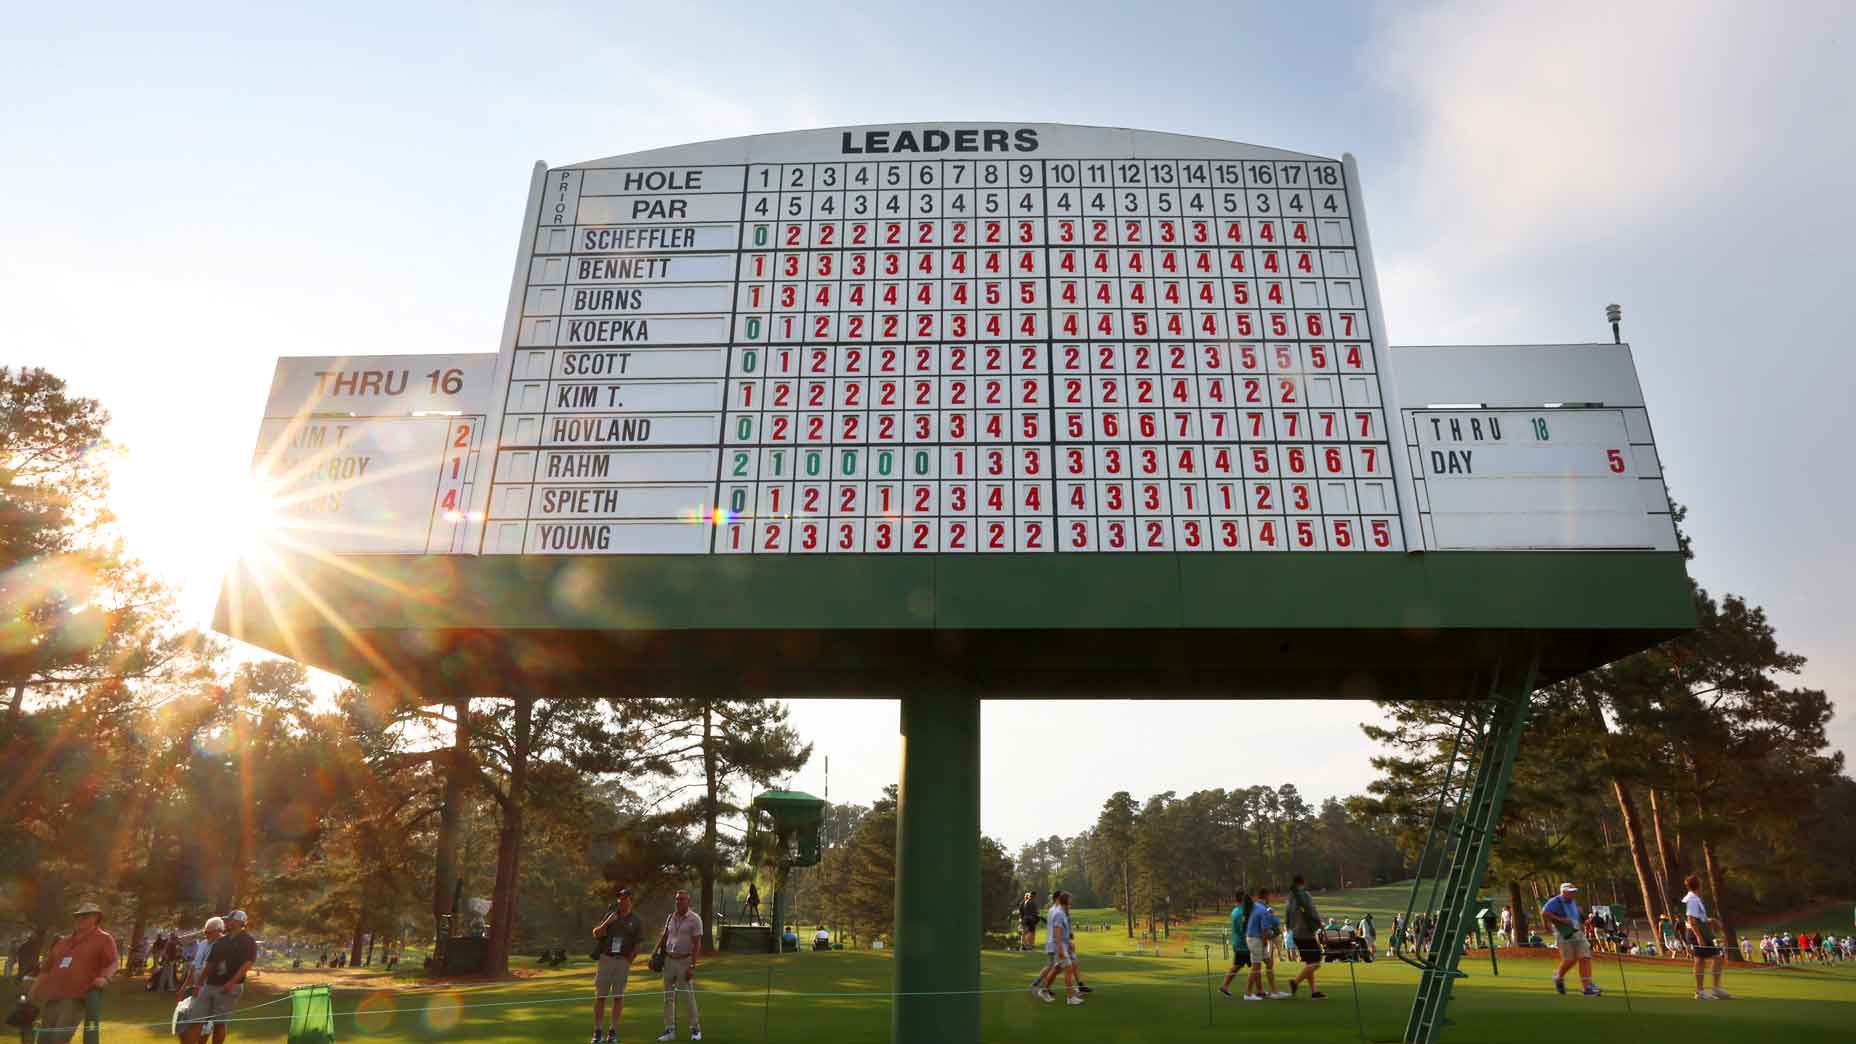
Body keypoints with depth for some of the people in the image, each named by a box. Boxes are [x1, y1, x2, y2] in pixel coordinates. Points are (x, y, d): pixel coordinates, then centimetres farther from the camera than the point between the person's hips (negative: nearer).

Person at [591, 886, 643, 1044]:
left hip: (623, 961, -1)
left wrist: (628, 961, -7)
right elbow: (596, 934, 1)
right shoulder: (610, 914, 4)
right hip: (605, 958, 1)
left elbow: (637, 946, 2)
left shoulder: (636, 921, 0)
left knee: (618, 996, 3)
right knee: (599, 996, 0)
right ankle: (598, 1030, 8)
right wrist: (607, 922, -15)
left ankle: (613, 1031, 12)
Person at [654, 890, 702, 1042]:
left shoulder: (695, 919, -8)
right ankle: (670, 1030, 16)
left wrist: (692, 966, -17)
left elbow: (697, 944, -11)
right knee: (668, 997, 8)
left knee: (689, 996, -2)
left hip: (685, 961, -5)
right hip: (669, 960, 5)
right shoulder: (670, 917, 9)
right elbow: (663, 938, 16)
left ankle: (695, 1029, 11)